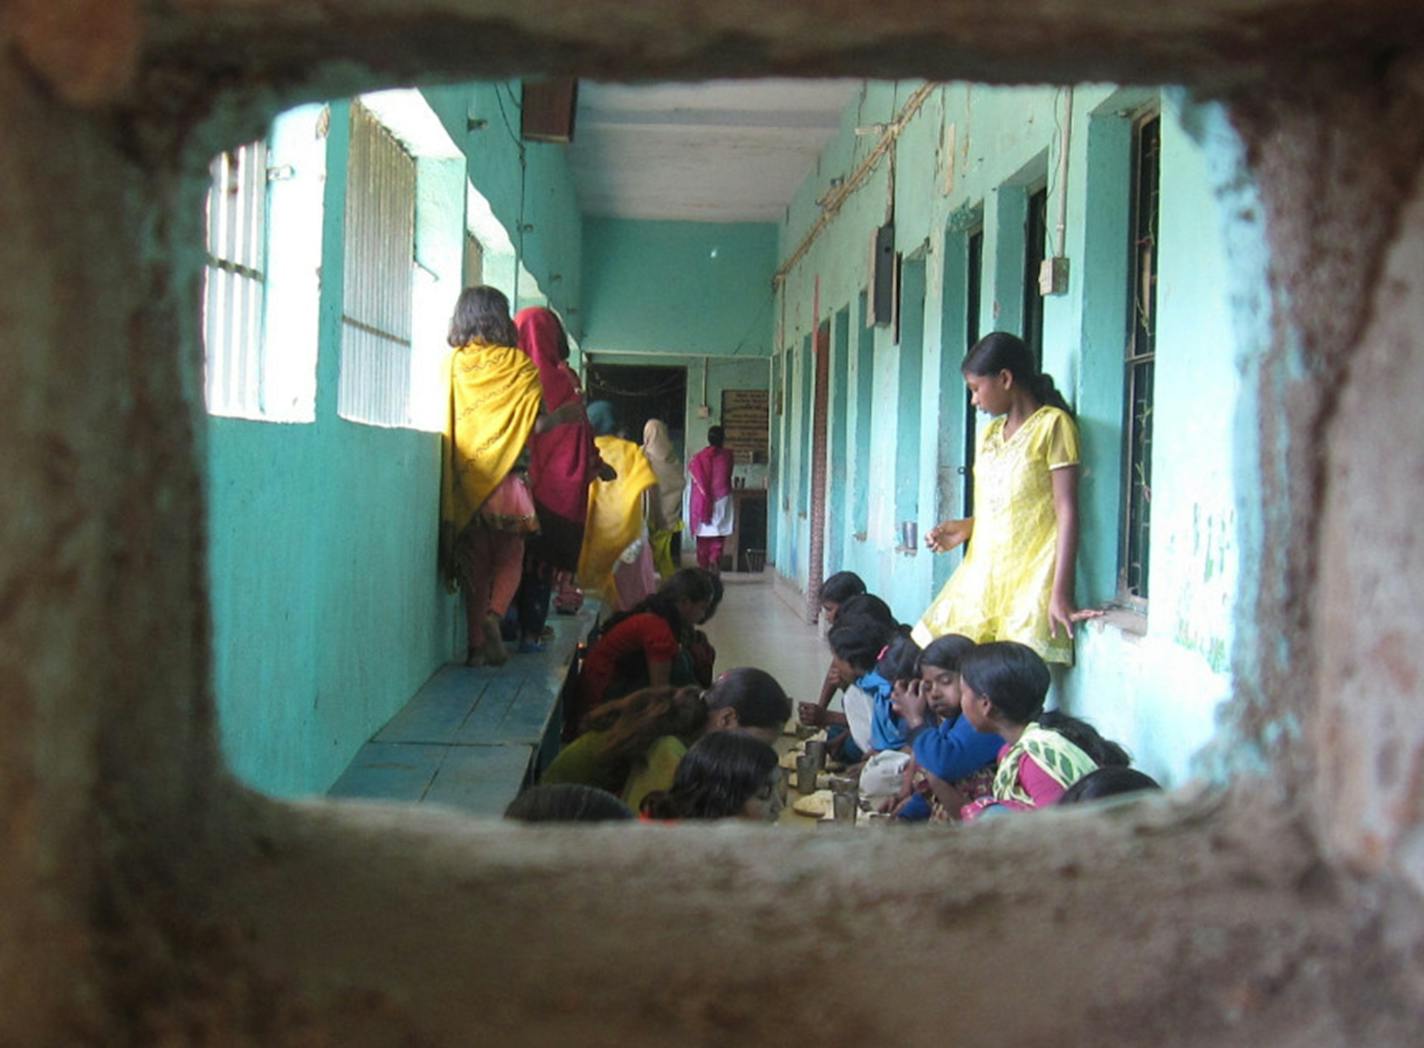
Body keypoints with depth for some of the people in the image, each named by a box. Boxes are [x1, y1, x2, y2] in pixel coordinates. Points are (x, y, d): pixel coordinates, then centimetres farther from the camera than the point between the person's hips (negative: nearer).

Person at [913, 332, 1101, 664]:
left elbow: (1066, 510, -9)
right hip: (981, 573, 7)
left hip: (1029, 578, -7)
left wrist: (1061, 593, -16)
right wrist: (966, 527, 3)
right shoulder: (989, 433, 19)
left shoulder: (1052, 424, -3)